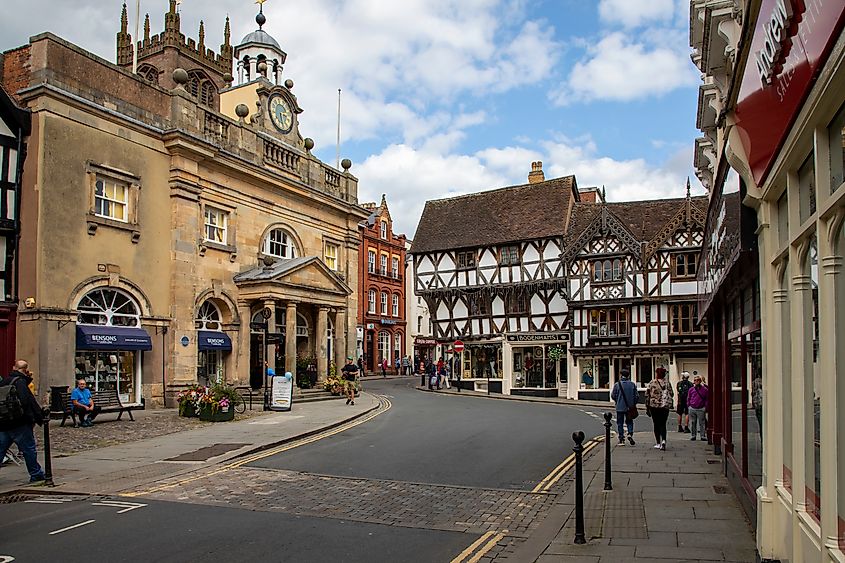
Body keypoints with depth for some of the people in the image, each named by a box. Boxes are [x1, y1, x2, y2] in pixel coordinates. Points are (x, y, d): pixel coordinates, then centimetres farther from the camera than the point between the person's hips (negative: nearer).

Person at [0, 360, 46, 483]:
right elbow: (28, 401, -20)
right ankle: (36, 474, 12)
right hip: (19, 424, -7)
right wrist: (40, 417, -13)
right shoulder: (20, 382, -13)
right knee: (29, 449, 3)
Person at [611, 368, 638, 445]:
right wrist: (633, 404, 15)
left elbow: (613, 396, -4)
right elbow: (637, 396, -1)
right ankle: (630, 434, -4)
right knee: (629, 422, 17)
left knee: (620, 423, 8)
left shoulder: (617, 384, -9)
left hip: (620, 407, -2)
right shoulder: (632, 384, -3)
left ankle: (621, 439, 8)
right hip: (630, 407, 2)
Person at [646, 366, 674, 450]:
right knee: (663, 424, 7)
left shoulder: (652, 383, -6)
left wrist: (647, 408, 2)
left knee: (656, 425, 10)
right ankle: (663, 440, -14)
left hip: (654, 406, -1)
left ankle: (658, 443, 13)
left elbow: (647, 396, -5)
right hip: (665, 407, 2)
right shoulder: (667, 383, 1)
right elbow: (671, 395, 6)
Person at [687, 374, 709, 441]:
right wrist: (689, 405, 7)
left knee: (701, 423, -1)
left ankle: (703, 436, 4)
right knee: (693, 423, 7)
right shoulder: (691, 389, 7)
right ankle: (693, 435, 15)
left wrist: (705, 407, 0)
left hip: (701, 409, -2)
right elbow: (688, 398, 15)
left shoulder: (705, 389, 2)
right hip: (692, 409, 2)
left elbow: (707, 399, 7)